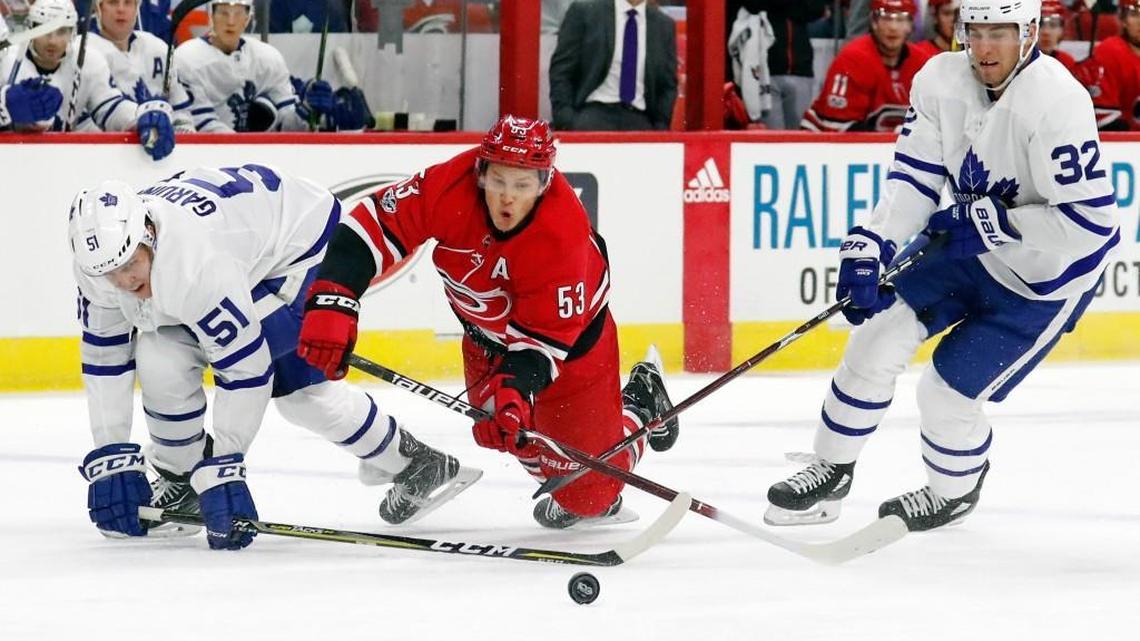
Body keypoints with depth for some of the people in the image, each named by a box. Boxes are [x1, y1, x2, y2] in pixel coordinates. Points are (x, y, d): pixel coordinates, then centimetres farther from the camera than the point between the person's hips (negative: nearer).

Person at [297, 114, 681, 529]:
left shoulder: (563, 237, -38)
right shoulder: (451, 186, -32)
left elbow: (542, 339, -34)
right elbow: (374, 226, -29)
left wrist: (515, 390, -50)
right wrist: (332, 302, -39)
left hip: (571, 333, -4)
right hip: (487, 331, 4)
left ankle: (638, 402, 34)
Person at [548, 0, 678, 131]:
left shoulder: (664, 25, 12)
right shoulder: (583, 12, 4)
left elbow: (668, 85, 15)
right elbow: (560, 72, 1)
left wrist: (660, 127, 2)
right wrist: (565, 121, -9)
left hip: (639, 121, 2)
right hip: (593, 115, -2)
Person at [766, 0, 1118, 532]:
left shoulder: (1056, 103, -32)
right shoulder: (941, 81, -11)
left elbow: (1089, 221, -32)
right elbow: (915, 176, -6)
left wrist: (986, 221, -28)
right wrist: (869, 248, -20)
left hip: (1045, 276, -6)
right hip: (971, 249, 6)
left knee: (948, 393, -6)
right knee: (880, 334, -1)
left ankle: (956, 489, 27)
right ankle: (832, 470, 19)